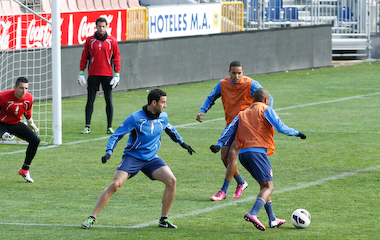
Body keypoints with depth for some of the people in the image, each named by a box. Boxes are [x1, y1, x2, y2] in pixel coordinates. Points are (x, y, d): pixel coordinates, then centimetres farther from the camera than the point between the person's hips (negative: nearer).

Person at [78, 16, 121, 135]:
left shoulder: (112, 40, 3)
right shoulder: (89, 40, 5)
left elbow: (116, 57, 5)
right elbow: (84, 57, 8)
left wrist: (117, 74, -2)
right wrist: (81, 73, 2)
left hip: (107, 75, 0)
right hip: (93, 75, 0)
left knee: (109, 101, 0)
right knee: (90, 100, 0)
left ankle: (109, 127, 4)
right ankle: (87, 126, 2)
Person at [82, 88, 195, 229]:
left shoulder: (163, 117, 3)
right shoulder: (135, 118, -14)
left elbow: (170, 130, 27)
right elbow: (117, 135, -10)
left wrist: (182, 143, 35)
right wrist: (109, 152, -22)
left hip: (152, 159, 5)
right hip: (132, 156, -5)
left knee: (171, 181, -16)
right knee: (115, 184, -22)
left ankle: (164, 220, -3)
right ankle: (92, 218, -13)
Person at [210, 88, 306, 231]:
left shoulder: (242, 114, 25)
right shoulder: (266, 110, 8)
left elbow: (230, 129, 13)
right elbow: (280, 127, -2)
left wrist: (219, 144, 5)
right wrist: (296, 133, 10)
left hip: (242, 153, 7)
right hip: (257, 151, -7)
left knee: (264, 185, 18)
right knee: (268, 187, -10)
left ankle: (272, 220, 15)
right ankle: (252, 214, -33)